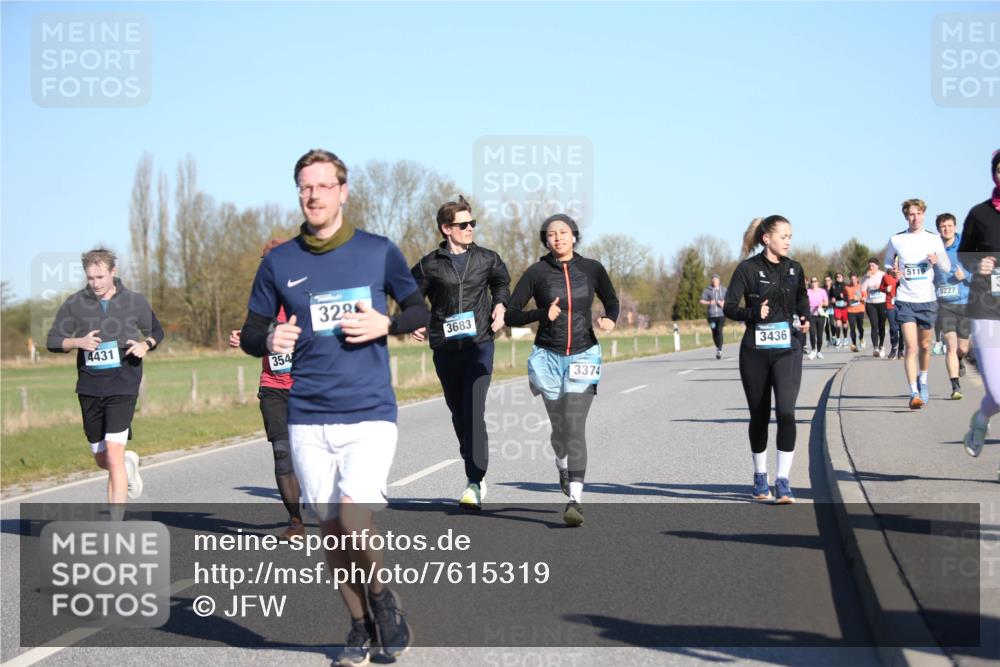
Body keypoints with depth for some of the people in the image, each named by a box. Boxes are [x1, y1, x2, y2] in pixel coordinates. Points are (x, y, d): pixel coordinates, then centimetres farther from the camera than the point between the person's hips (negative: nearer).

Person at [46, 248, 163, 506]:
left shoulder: (135, 302, 0)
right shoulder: (74, 304, 1)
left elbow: (156, 332, 15)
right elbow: (52, 341, 5)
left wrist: (145, 345, -8)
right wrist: (78, 342, -15)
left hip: (123, 385, -3)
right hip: (89, 388, 3)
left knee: (114, 453, -17)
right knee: (102, 460, 13)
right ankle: (129, 461, 50)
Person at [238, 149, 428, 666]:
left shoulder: (379, 251, 2)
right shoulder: (278, 262, 5)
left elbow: (420, 311, 12)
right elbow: (250, 334, 11)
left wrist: (387, 324, -9)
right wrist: (270, 341, -12)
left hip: (370, 414, -2)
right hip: (308, 419, 3)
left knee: (354, 523, -18)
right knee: (332, 530, 6)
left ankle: (383, 596, 11)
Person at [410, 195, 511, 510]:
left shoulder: (487, 259, 6)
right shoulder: (429, 265, 2)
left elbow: (502, 283, 26)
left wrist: (500, 306, 8)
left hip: (479, 345, -1)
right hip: (445, 348, 1)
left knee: (474, 413, -14)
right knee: (458, 413, 11)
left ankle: (474, 483, -15)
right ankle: (475, 471, 29)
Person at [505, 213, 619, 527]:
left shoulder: (592, 269, 0)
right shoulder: (537, 272, -4)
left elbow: (612, 301, 16)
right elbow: (510, 314, -4)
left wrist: (610, 319, -6)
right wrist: (542, 314, -20)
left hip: (583, 356, -1)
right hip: (548, 357, 1)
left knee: (575, 427, -14)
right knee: (560, 428, 13)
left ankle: (575, 500, -18)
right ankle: (563, 466, 48)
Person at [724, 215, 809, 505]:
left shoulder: (794, 269, 6)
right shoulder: (748, 269, -5)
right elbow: (730, 307, -8)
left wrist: (805, 320, 0)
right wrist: (753, 313, -26)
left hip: (787, 350, 1)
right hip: (755, 351, -1)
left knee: (786, 411, -14)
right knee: (759, 415, 10)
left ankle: (783, 481, -12)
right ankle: (760, 476, 28)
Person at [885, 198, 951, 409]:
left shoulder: (933, 239, 3)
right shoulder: (895, 240, 1)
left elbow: (947, 267, 6)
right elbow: (888, 263, 17)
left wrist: (937, 259, -16)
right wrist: (894, 273, -6)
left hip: (927, 299, 2)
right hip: (905, 300, -2)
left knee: (925, 346, 13)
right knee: (911, 347, -13)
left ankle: (923, 380, 39)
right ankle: (914, 393, -16)